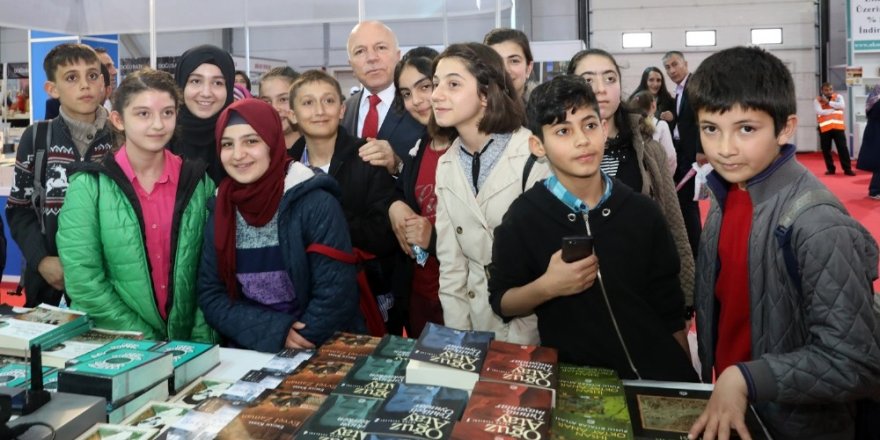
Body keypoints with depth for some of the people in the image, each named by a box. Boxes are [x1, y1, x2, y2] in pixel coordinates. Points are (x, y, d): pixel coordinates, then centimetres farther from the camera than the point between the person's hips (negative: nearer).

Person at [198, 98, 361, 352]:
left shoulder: (316, 204, -12)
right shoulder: (220, 211, 2)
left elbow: (336, 293, -14)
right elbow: (210, 296, 1)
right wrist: (275, 330, -12)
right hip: (251, 353, 3)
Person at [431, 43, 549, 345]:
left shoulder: (537, 155, -17)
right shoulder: (446, 166, 2)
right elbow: (450, 265, 3)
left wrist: (519, 343, -15)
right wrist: (459, 340, -2)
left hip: (535, 324, -4)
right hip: (480, 319, 5)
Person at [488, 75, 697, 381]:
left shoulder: (643, 212, -2)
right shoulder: (523, 217, -8)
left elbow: (670, 308, 6)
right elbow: (501, 303, -1)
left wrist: (685, 377, 10)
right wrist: (546, 287, -18)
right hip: (575, 379, -1)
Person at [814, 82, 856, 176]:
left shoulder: (838, 97, 6)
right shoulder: (817, 100, 0)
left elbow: (842, 106, -13)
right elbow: (820, 112, -16)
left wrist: (828, 102, -13)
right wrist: (835, 109, -10)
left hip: (838, 127, 0)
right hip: (824, 128, 0)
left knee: (843, 148, -1)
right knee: (826, 150, 5)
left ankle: (847, 169, 5)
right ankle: (830, 169, 19)